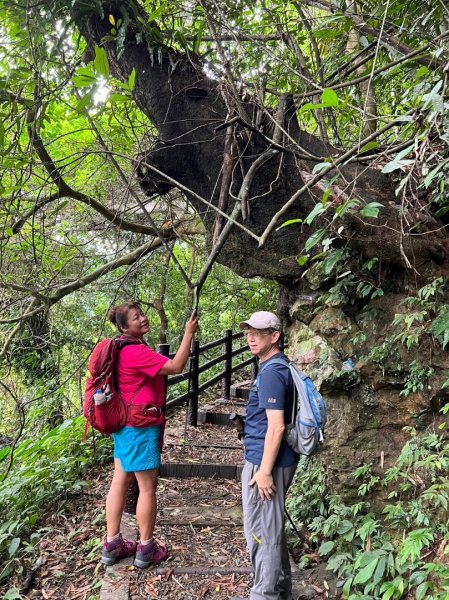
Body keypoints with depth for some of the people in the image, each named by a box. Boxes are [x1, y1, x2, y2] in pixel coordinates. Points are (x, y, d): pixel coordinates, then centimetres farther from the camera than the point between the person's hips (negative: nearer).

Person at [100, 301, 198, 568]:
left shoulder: (129, 348, 11)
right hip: (140, 427, -10)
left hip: (125, 425, 10)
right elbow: (176, 366, -24)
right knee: (148, 487, 3)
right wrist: (189, 333, -20)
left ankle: (112, 544, 24)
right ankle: (146, 549, 17)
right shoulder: (135, 351, -21)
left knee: (120, 483, 14)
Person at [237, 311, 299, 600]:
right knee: (273, 528, 21)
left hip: (264, 462, -10)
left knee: (261, 531, 3)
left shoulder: (271, 372, -19)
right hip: (277, 460, 10)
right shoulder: (282, 367, 11)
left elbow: (276, 425, -23)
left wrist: (264, 470, -21)